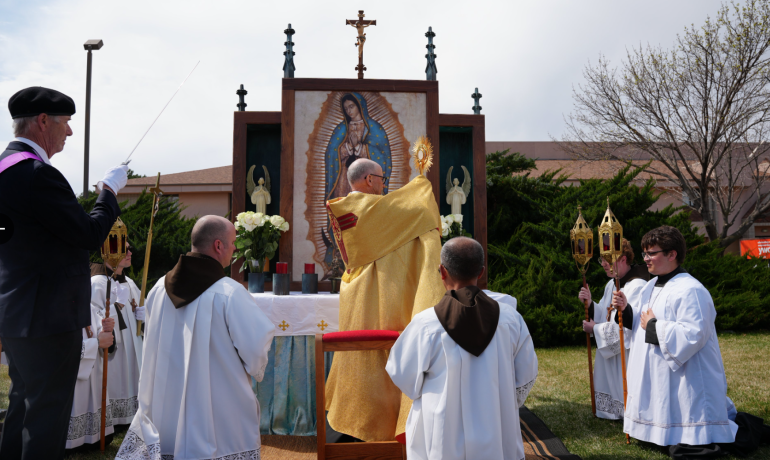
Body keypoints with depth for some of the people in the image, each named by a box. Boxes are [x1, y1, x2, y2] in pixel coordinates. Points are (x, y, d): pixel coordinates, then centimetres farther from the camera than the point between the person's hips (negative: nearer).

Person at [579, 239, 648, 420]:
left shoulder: (638, 286, -21)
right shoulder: (612, 284, 9)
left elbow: (629, 325, -24)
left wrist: (596, 329, -15)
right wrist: (590, 303, -6)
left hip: (627, 354, -9)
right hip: (610, 350, 9)